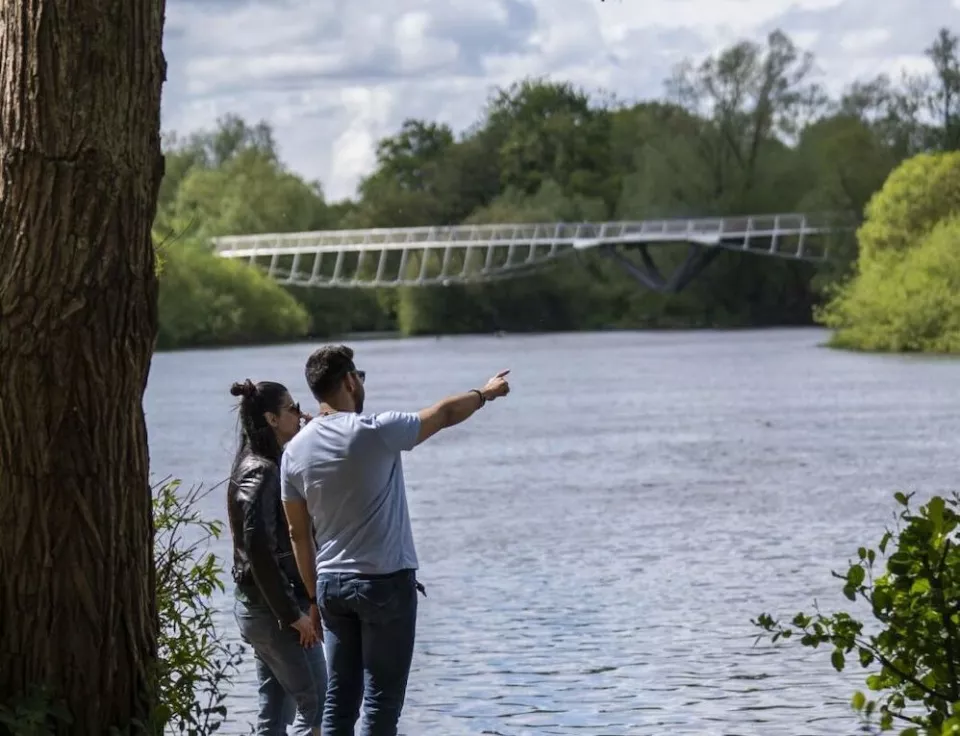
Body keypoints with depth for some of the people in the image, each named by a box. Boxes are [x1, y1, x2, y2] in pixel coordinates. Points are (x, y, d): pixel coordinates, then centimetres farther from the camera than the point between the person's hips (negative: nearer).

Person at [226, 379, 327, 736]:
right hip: (274, 608, -9)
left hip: (260, 604, 9)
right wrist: (292, 613, -21)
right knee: (315, 704, -5)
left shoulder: (266, 466, 13)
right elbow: (259, 549, -24)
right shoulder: (261, 472, -16)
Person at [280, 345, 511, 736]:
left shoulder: (295, 450, 3)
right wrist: (485, 393, 21)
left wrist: (315, 594, 16)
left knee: (338, 703, 9)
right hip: (386, 582, -5)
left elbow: (299, 534, 8)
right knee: (382, 703, -2)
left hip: (332, 584, 5)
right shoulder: (375, 432, -13)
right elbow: (445, 414, 2)